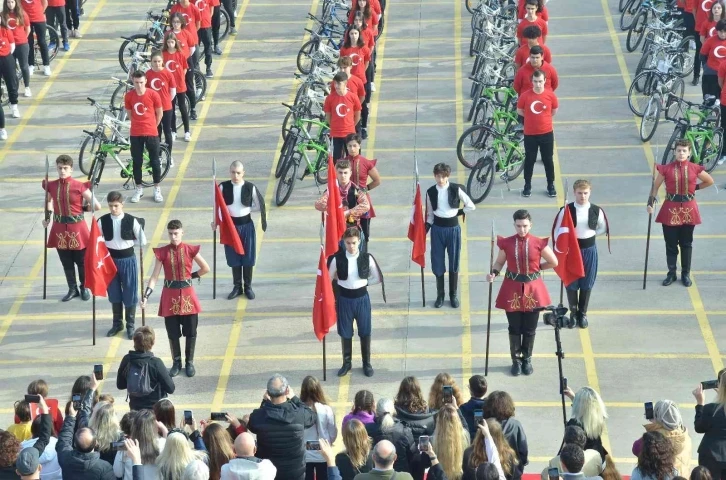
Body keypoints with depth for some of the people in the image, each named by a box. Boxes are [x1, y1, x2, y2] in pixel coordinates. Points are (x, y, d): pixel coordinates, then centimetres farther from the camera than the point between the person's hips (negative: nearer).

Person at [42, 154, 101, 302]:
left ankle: (84, 288, 27)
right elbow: (48, 201, 22)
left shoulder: (80, 186, -12)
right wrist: (48, 215, 7)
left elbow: (97, 206, -8)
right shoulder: (51, 186, -1)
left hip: (77, 228, -3)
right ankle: (72, 289, 27)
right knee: (66, 262, 12)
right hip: (59, 228, 3)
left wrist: (81, 208, 0)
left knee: (81, 261, 8)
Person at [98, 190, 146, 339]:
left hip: (128, 259, -2)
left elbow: (143, 242, -6)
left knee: (130, 292, 5)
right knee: (114, 293, 14)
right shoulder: (103, 221, -5)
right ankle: (117, 323, 30)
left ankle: (130, 325, 20)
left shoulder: (132, 220, -11)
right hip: (111, 259, 2)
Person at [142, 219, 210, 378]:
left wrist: (191, 276, 7)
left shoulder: (190, 250, -5)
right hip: (170, 296, 0)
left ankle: (189, 362, 22)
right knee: (173, 333, 7)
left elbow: (206, 269, 5)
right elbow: (154, 276, -9)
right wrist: (146, 296, -17)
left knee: (190, 332, 6)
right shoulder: (162, 252, -6)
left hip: (187, 295, 0)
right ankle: (176, 363, 22)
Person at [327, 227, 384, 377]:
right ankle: (347, 363, 28)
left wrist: (363, 283, -1)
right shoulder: (337, 259, -11)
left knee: (365, 332, 10)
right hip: (344, 299, 0)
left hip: (362, 298, 0)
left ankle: (367, 363, 26)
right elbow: (328, 278, 2)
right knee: (345, 333, 11)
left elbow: (377, 278, 2)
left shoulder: (367, 258, -10)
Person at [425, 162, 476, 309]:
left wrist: (457, 213, -2)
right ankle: (440, 295, 19)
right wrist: (425, 230, -1)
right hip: (437, 228, 2)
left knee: (454, 262, 6)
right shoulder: (431, 192, -1)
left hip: (453, 228, -2)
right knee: (438, 263, 5)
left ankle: (453, 295, 18)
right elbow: (430, 214, 7)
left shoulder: (456, 189, -8)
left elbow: (471, 206, -2)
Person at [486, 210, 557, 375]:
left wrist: (536, 267, 4)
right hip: (512, 290, 0)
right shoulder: (506, 243, -7)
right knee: (514, 328, 9)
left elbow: (554, 262, 2)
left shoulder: (538, 243, -9)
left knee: (530, 329, 11)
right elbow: (499, 262, 4)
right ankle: (516, 360, 25)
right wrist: (493, 273, -14)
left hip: (532, 289, 0)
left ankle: (527, 359, 28)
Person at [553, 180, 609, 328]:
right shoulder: (566, 210, -10)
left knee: (587, 284, 10)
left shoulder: (596, 210, -5)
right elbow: (558, 231, -3)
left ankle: (583, 313, 25)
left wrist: (590, 234, -2)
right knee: (571, 283, 6)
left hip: (589, 249, 1)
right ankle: (573, 312, 23)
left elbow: (603, 229, 10)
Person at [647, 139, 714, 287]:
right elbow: (656, 186, -1)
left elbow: (710, 181, 12)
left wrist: (695, 187, 6)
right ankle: (671, 273, 18)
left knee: (686, 244, 10)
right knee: (671, 244, 6)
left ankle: (686, 274, 20)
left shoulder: (695, 168, -2)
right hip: (671, 209, -1)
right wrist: (650, 202, -11)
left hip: (688, 210, 1)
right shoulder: (666, 169, -6)